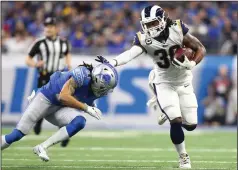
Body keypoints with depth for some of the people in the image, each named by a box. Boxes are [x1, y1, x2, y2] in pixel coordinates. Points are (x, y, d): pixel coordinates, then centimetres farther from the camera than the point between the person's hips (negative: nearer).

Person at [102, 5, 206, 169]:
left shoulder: (177, 29, -19)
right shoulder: (144, 39, -21)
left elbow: (200, 48, -9)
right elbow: (131, 53, -40)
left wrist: (192, 64, -28)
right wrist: (113, 62, -60)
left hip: (184, 82, 2)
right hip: (164, 84, -2)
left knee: (190, 125, 5)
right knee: (176, 122, -14)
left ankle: (170, 112, 37)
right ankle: (183, 157, 11)